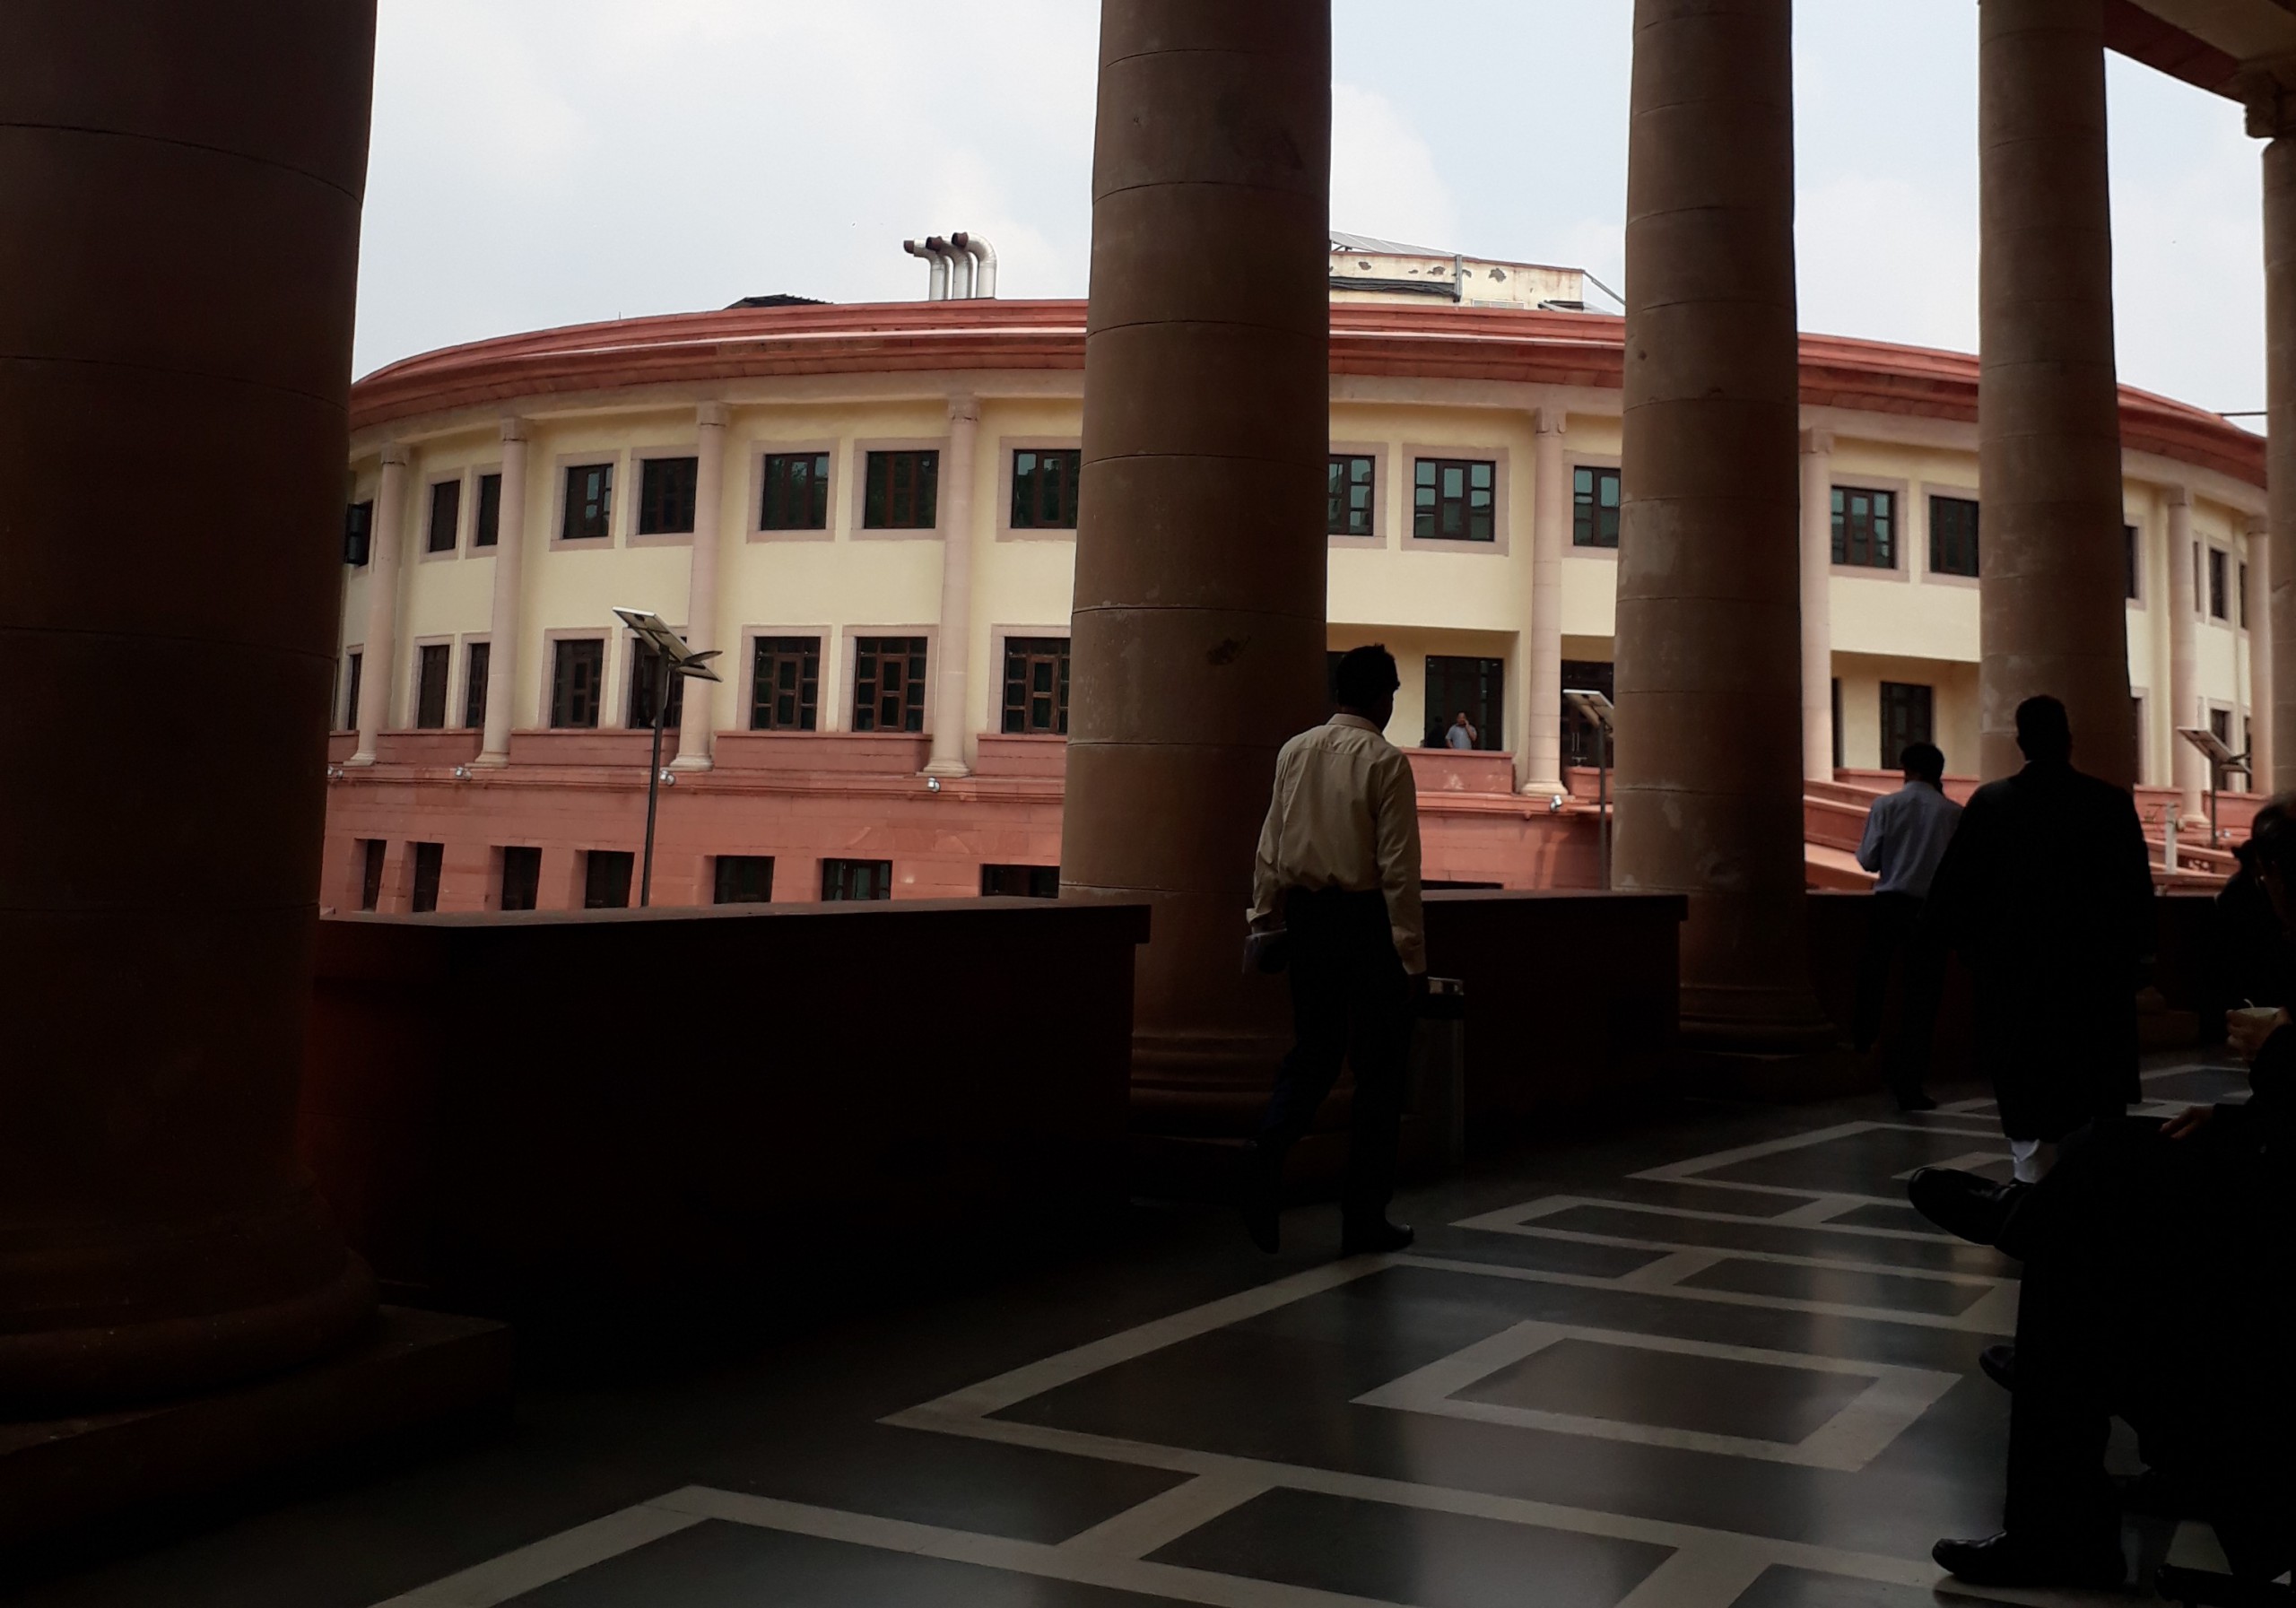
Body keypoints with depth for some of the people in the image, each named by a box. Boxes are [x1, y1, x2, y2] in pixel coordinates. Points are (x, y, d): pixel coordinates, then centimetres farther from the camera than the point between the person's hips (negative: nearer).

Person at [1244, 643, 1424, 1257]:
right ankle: (1364, 1218, 11)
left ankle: (1269, 1150, -10)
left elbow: (1270, 849, 8)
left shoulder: (1293, 752, 5)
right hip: (1367, 918, -5)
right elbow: (1398, 866, -13)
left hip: (1307, 914, 5)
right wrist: (1412, 954, -9)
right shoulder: (1384, 762, -11)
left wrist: (1264, 919, 16)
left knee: (1313, 1049, 17)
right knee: (1378, 1068, 6)